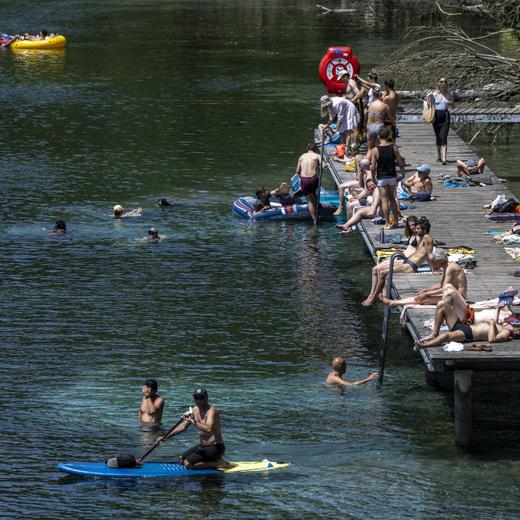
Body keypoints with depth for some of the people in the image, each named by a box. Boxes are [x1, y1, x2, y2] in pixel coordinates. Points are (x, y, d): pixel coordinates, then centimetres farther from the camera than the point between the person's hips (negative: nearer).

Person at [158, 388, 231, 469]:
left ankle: (218, 463, -8)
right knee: (182, 459, 17)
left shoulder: (211, 411, -21)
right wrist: (166, 437, 9)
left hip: (215, 448, -10)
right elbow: (183, 426, 14)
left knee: (188, 463, -19)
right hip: (202, 446, 10)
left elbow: (209, 429, -39)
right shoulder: (195, 410, 5)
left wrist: (194, 422, -48)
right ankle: (213, 460, 15)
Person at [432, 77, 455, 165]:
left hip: (445, 116, -1)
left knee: (444, 137, -12)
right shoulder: (435, 94, 2)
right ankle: (439, 156, 24)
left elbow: (453, 106, 12)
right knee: (438, 137, 9)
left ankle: (444, 158, -18)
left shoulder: (449, 94, 3)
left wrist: (450, 104, -10)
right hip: (436, 115, 1)